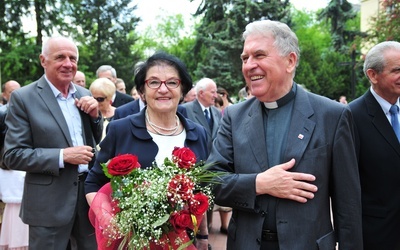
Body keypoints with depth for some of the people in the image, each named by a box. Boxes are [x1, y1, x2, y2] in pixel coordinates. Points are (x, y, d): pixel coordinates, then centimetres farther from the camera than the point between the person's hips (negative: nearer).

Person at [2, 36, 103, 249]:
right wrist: (62, 156, -20)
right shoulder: (23, 98, -9)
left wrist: (95, 115, -6)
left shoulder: (84, 94, 7)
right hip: (49, 203, -5)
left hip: (90, 193, 5)